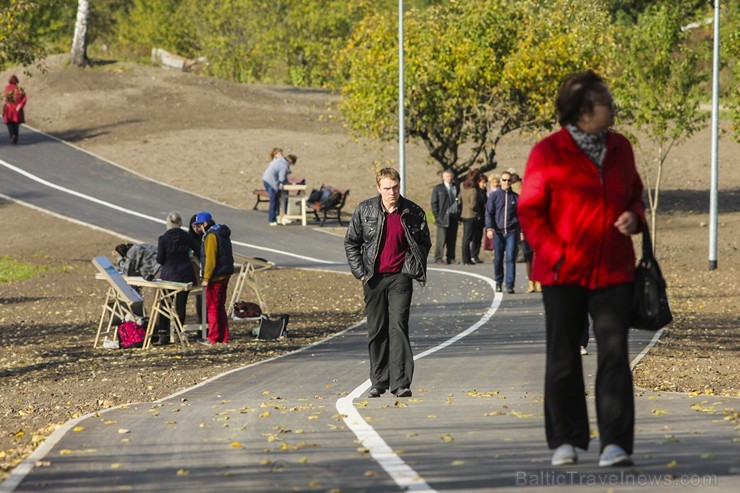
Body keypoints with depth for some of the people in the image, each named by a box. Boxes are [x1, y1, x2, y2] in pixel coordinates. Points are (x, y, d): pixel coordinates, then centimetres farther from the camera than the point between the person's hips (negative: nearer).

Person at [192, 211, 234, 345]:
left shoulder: (211, 236, -16)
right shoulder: (222, 233, 14)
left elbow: (210, 259, -21)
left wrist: (206, 278, -18)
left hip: (216, 277, -10)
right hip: (225, 274, 10)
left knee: (212, 308, -3)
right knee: (220, 307, 16)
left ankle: (213, 338, 0)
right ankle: (223, 337, 18)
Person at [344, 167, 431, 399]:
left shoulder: (413, 212, 0)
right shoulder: (365, 210, 2)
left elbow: (424, 243, 13)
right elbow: (350, 242, 9)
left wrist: (417, 270, 3)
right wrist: (359, 271, 1)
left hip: (400, 277, -2)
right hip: (374, 278, 2)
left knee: (398, 326, -12)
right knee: (376, 330, 7)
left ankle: (400, 382, -13)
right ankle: (378, 381, 16)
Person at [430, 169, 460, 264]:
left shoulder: (456, 187, 14)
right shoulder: (438, 188, 4)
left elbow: (459, 201, 17)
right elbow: (434, 203, 1)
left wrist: (459, 214, 5)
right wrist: (437, 216, -7)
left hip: (454, 216, 4)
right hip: (443, 217, -4)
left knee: (452, 239, 5)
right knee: (441, 239, -5)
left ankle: (451, 258, 11)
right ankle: (438, 258, 0)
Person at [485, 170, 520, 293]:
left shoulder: (515, 197, 8)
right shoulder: (494, 195, 5)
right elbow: (489, 213, 0)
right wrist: (489, 228, -13)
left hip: (512, 232, 0)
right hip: (498, 232, 0)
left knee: (511, 258, -8)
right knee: (498, 259, 7)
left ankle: (510, 285, -9)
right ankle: (498, 283, 21)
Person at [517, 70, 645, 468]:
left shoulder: (619, 148, 8)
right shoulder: (549, 153, -6)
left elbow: (634, 193, 21)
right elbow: (530, 211, -3)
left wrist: (634, 216, -2)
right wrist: (553, 253, -14)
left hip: (613, 271, 3)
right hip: (564, 272, -3)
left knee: (614, 355, -6)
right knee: (563, 358, 6)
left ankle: (615, 442, -7)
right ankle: (565, 441, 17)